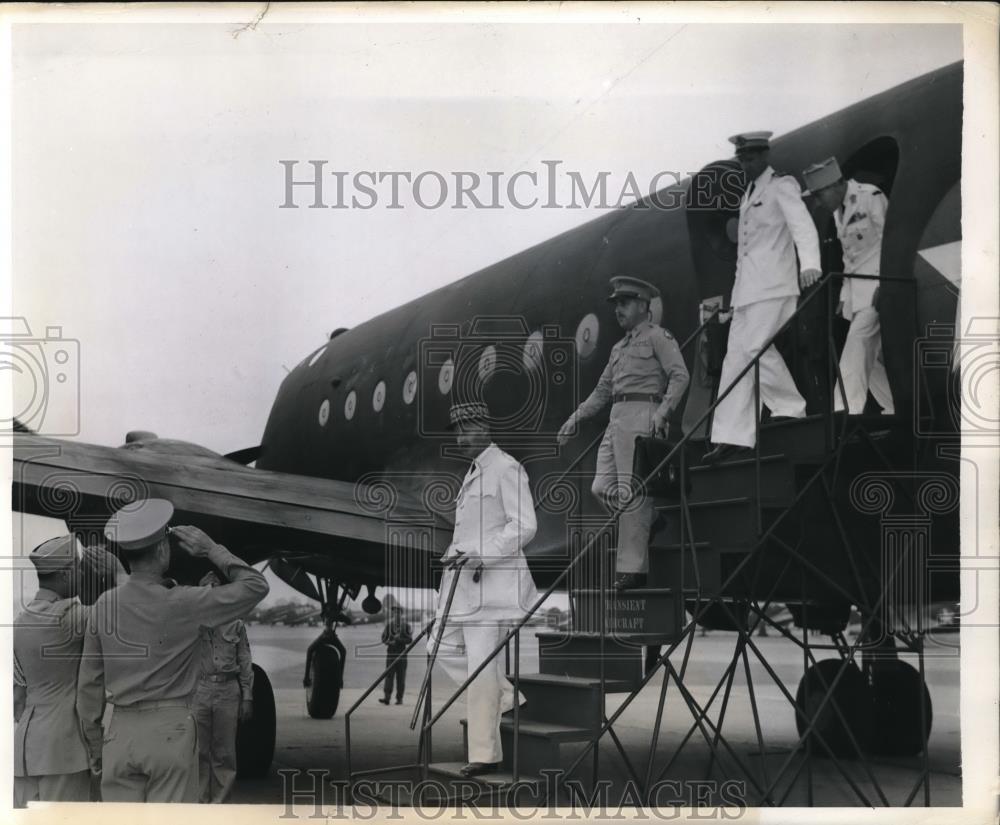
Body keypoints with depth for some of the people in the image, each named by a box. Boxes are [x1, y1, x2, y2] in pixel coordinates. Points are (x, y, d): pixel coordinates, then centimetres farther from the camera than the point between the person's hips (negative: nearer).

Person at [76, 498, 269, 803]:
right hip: (170, 730, -4)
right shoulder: (181, 604, -10)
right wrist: (211, 550, 3)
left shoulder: (104, 606, 2)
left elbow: (89, 683, 7)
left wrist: (94, 743, 17)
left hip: (121, 731, 4)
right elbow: (255, 586, -3)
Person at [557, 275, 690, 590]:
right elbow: (602, 390, 29)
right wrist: (576, 418, 20)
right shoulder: (619, 348, 26)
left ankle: (633, 568, -11)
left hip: (641, 416, -8)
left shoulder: (657, 337, 2)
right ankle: (652, 520, 13)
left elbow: (680, 376, -10)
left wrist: (663, 411, -23)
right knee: (602, 488, -2)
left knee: (631, 492, -12)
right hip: (617, 420, 8)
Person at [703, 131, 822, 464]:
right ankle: (733, 437, -3)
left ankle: (792, 408, -1)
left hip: (772, 286, -8)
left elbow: (803, 226, -16)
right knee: (736, 357, 0)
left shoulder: (782, 186, -1)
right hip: (746, 288, 8)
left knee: (757, 347, -18)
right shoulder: (749, 194, 23)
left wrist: (810, 264, -33)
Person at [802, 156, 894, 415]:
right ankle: (897, 409, 14)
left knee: (857, 344, -19)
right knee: (869, 355, 7)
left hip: (879, 282, -9)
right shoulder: (839, 211, 15)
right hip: (857, 287, 9)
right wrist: (845, 296, 14)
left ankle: (845, 411, -24)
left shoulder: (871, 197, -10)